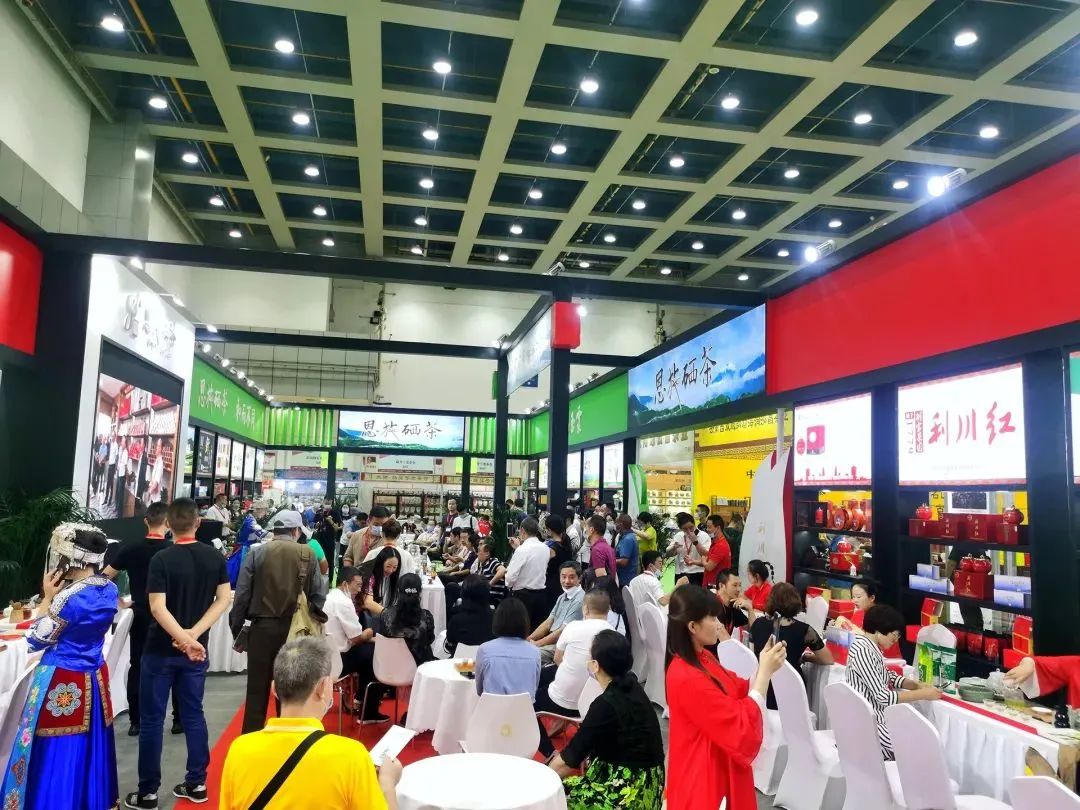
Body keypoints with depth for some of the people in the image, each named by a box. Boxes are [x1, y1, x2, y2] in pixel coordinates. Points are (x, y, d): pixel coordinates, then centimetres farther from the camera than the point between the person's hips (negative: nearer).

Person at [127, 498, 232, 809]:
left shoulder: (161, 559, -15)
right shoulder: (215, 557, -3)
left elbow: (158, 608, -21)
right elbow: (224, 599, -5)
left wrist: (184, 639, -21)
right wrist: (194, 635, -10)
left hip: (161, 650, -4)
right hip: (197, 649, 4)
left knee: (151, 719, 8)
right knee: (193, 715, 14)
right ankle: (197, 783, 21)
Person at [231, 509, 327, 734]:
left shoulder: (257, 553, -3)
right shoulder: (308, 555, -2)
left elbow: (242, 593, -3)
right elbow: (319, 594, -2)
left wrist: (236, 627, 6)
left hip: (262, 627, 0)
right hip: (295, 628, 0)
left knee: (257, 688, 9)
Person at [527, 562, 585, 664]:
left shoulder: (580, 600, -15)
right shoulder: (562, 597, 16)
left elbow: (563, 631, -17)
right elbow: (548, 623, 16)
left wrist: (537, 643, -11)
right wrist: (529, 639, 1)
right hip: (552, 640, 9)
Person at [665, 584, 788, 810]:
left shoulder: (702, 657, 0)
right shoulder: (688, 679, -30)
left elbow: (737, 691, 8)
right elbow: (742, 729, -25)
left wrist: (764, 667, -8)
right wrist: (765, 672, -23)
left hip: (719, 768, 9)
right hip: (704, 778, -9)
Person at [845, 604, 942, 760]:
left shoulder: (870, 645, 6)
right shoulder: (863, 651, -25)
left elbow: (888, 676, 13)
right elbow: (883, 697, -24)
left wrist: (917, 685, -2)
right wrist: (923, 694, -16)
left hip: (874, 715, 9)